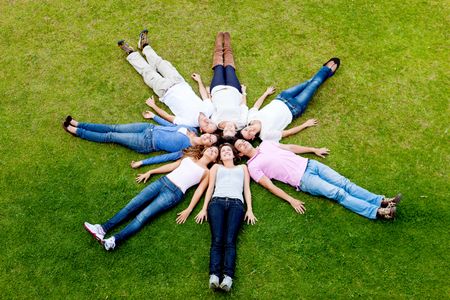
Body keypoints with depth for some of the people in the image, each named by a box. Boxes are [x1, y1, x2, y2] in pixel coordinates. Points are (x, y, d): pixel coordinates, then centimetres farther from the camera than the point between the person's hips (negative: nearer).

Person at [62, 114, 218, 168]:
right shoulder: (192, 130, 2)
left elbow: (166, 157, -19)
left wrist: (142, 162, -19)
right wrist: (154, 116, 21)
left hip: (147, 144, -5)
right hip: (150, 128, 5)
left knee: (110, 136, 0)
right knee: (114, 128, 6)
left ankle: (75, 131, 13)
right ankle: (77, 124, 17)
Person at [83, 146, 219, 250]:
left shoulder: (207, 172, 12)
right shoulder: (189, 158, 25)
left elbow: (199, 191, 2)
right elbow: (171, 166, 24)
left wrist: (188, 210, -10)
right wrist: (150, 172, 19)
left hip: (174, 193, -5)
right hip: (163, 181, 5)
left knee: (143, 215, -20)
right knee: (133, 204, -11)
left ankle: (114, 241, -32)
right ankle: (103, 229, -15)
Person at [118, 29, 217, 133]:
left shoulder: (188, 122, -36)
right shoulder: (209, 108, -25)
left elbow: (168, 117, -22)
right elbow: (205, 96, -3)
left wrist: (153, 106, -11)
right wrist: (199, 81, 12)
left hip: (166, 90, -5)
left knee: (148, 71, 8)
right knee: (162, 64, 18)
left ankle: (131, 53, 34)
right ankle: (144, 46, 44)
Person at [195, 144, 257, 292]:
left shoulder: (243, 167, 33)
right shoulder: (216, 167, 33)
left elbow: (247, 189, 22)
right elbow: (210, 187, 21)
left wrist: (250, 209, 7)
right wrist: (204, 208, 7)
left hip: (236, 203, 0)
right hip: (217, 202, 0)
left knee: (229, 241, -24)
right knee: (217, 240, -23)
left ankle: (228, 277, -40)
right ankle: (214, 276, -38)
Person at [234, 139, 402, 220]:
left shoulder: (265, 144, 18)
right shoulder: (253, 166, -1)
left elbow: (290, 147, 25)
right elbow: (270, 186, -8)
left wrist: (314, 150, 26)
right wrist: (291, 200, -18)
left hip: (308, 164, 6)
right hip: (303, 180, -6)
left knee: (344, 183, -7)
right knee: (338, 193, -17)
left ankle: (382, 201, -10)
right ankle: (377, 212, -22)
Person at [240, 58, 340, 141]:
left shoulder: (251, 116, -21)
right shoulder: (266, 134, -33)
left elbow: (256, 106, 1)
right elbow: (288, 132, -22)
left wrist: (266, 93, 16)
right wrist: (306, 124, -14)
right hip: (293, 108, -4)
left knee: (308, 82, 16)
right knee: (313, 84, 7)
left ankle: (327, 69, 46)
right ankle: (328, 70, 39)